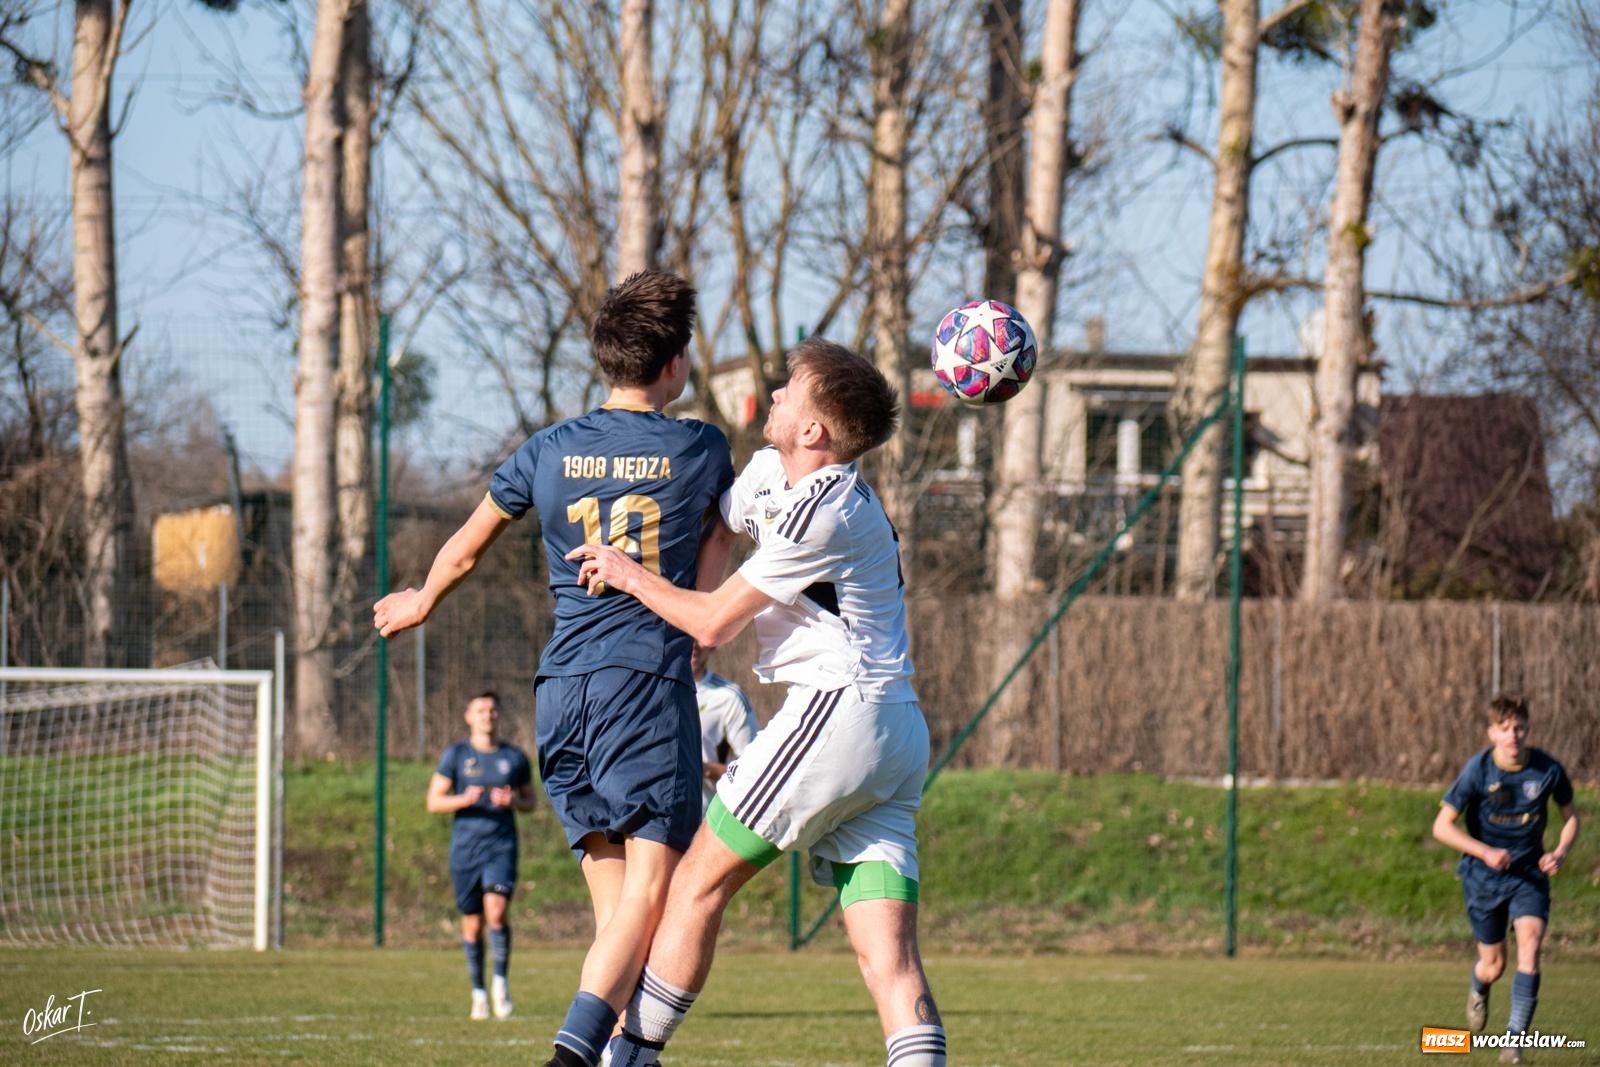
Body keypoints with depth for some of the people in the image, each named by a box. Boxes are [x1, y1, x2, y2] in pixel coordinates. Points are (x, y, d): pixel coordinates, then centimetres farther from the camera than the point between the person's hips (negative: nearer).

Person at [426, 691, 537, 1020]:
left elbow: (531, 801, 17)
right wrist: (464, 799, -15)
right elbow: (434, 801, 3)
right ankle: (478, 993, 15)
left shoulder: (515, 757, 8)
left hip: (502, 846, 0)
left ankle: (501, 981, -3)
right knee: (472, 923, 3)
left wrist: (514, 801, -6)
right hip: (465, 847, 0)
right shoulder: (456, 755, 5)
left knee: (496, 911, -20)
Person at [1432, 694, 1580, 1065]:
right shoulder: (1478, 770, -15)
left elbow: (1570, 814, 9)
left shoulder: (1547, 769, -10)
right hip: (1484, 877, -1)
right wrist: (1485, 852, -24)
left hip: (1529, 872, 1)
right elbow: (1442, 826, -12)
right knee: (1493, 965, 6)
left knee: (1530, 940, -22)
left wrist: (1561, 852, -10)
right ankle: (1478, 990, 46)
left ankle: (1516, 1036, -18)